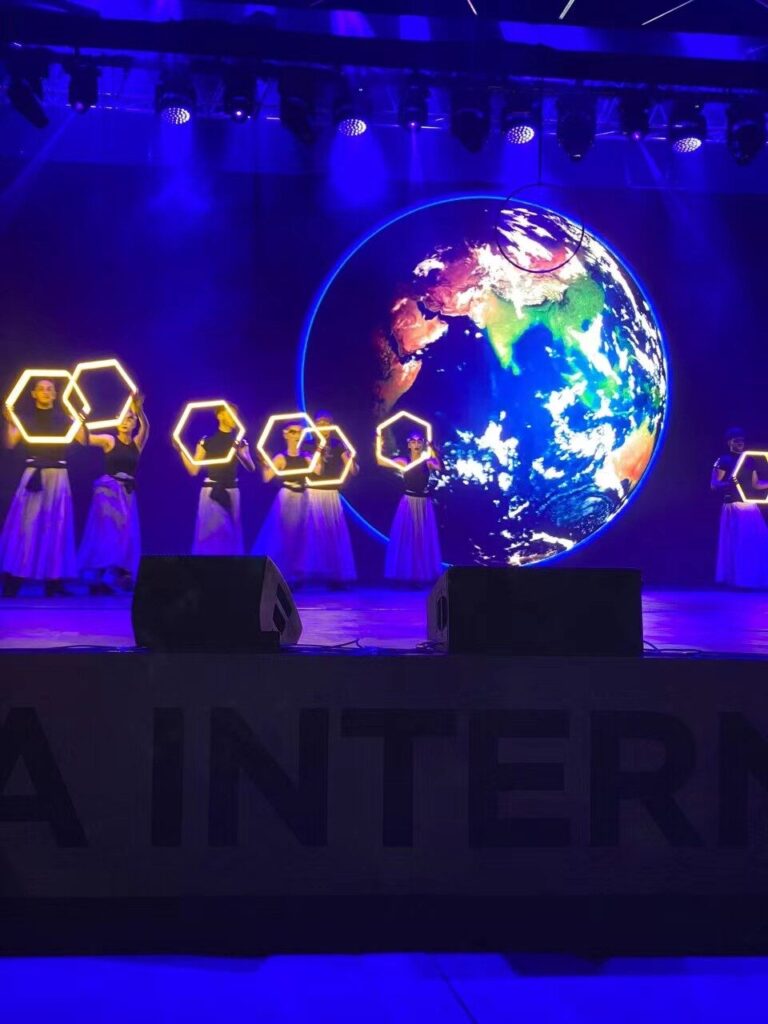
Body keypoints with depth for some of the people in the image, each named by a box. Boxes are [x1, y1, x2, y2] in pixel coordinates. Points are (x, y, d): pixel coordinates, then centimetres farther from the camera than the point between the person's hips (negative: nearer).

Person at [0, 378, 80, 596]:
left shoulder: (64, 419, 8)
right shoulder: (26, 419, 7)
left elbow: (84, 440, -3)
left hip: (57, 476, 1)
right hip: (33, 475, -1)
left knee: (55, 525, -1)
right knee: (25, 524, -7)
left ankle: (54, 580, 1)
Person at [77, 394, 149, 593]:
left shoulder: (137, 444, 6)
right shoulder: (109, 441, 1)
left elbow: (145, 427, -11)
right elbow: (85, 438, -9)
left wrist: (139, 411, -30)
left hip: (127, 492, 4)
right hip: (108, 489, -4)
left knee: (125, 533, 0)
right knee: (106, 530, -9)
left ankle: (118, 574, 4)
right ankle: (98, 577, -9)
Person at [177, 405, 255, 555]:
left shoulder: (240, 442, 8)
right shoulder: (206, 441, 1)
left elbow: (251, 468, -3)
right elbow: (193, 470, 0)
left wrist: (239, 454, -20)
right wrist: (181, 451, -11)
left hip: (231, 492, 2)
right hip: (211, 492, -2)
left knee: (231, 534, 3)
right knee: (210, 532, -4)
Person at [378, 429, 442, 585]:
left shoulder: (427, 462, 0)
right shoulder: (403, 462, 0)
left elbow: (438, 467, -23)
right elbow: (380, 462, -7)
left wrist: (431, 449, -28)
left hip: (424, 503, 1)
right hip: (408, 502, 0)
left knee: (424, 538, 4)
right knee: (406, 537, 0)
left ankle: (423, 574, 12)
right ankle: (405, 574, 8)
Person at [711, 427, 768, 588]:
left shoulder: (749, 460, 16)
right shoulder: (724, 460, -2)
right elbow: (714, 485, -10)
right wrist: (728, 483, -28)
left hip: (751, 506, 6)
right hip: (733, 507, -6)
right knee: (736, 544, -7)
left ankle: (755, 579, 12)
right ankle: (736, 579, 0)